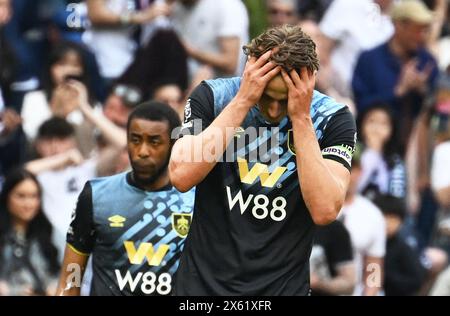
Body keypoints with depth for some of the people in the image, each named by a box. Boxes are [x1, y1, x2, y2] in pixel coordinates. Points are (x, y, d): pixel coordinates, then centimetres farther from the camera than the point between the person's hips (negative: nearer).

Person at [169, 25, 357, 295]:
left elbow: (325, 211, -20)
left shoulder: (332, 118, -8)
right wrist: (243, 101, -21)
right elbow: (181, 177, -20)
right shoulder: (213, 97, -7)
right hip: (204, 282, 1)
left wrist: (301, 117, -21)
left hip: (283, 285, 0)